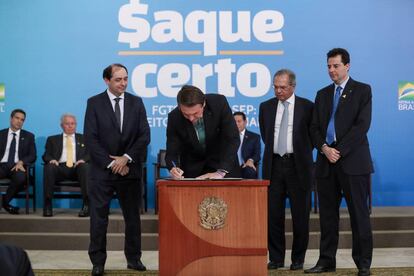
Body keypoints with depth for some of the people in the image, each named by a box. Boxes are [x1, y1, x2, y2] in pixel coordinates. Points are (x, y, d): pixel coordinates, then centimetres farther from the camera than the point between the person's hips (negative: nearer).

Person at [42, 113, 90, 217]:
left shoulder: (83, 138, 24)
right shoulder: (53, 139, 25)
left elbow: (90, 154, 11)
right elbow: (46, 155, 14)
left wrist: (83, 160, -12)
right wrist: (51, 160, -10)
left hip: (77, 167, 0)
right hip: (60, 168, 0)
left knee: (85, 166, -35)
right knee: (49, 167, -33)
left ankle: (87, 205, -38)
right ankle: (47, 205, -31)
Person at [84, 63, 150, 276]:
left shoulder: (136, 102, 7)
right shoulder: (94, 103, 1)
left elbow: (144, 135, 2)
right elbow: (90, 138, -5)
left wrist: (127, 158, -10)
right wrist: (111, 163, -11)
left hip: (130, 169, 2)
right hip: (102, 170, -2)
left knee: (133, 216, 8)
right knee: (98, 217, -1)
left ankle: (133, 258, 19)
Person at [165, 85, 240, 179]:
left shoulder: (219, 103, -25)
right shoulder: (174, 118, -21)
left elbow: (232, 139, -26)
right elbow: (172, 152, -16)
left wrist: (221, 172, -34)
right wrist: (173, 168, -38)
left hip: (223, 162, -1)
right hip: (192, 167, 1)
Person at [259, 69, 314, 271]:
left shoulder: (307, 107, -1)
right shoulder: (266, 107, 8)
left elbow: (314, 134, 7)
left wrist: (303, 153, 6)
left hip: (298, 165, -3)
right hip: (274, 165, 3)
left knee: (300, 215, 3)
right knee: (273, 214, 3)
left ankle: (298, 259, 13)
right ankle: (276, 258, 13)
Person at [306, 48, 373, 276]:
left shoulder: (362, 90, 2)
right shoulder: (322, 94, 16)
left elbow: (362, 125, -8)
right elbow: (314, 127, 12)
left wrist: (339, 150, -13)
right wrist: (324, 148, -7)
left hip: (353, 161, -4)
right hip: (326, 162, 5)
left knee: (359, 214, -1)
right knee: (327, 214, 7)